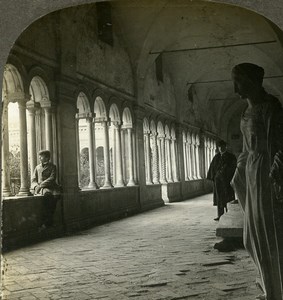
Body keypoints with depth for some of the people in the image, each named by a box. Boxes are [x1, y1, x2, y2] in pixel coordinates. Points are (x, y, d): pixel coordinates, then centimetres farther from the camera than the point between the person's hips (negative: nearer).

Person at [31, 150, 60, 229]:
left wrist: (41, 185, -12)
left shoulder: (52, 166, 11)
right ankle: (49, 221, -34)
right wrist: (36, 186, -6)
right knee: (47, 194, -36)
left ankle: (47, 221, -31)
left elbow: (52, 178, -2)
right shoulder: (37, 167, 23)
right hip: (40, 188, 1)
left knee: (54, 196, -36)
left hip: (50, 187, -1)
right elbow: (33, 180, 17)